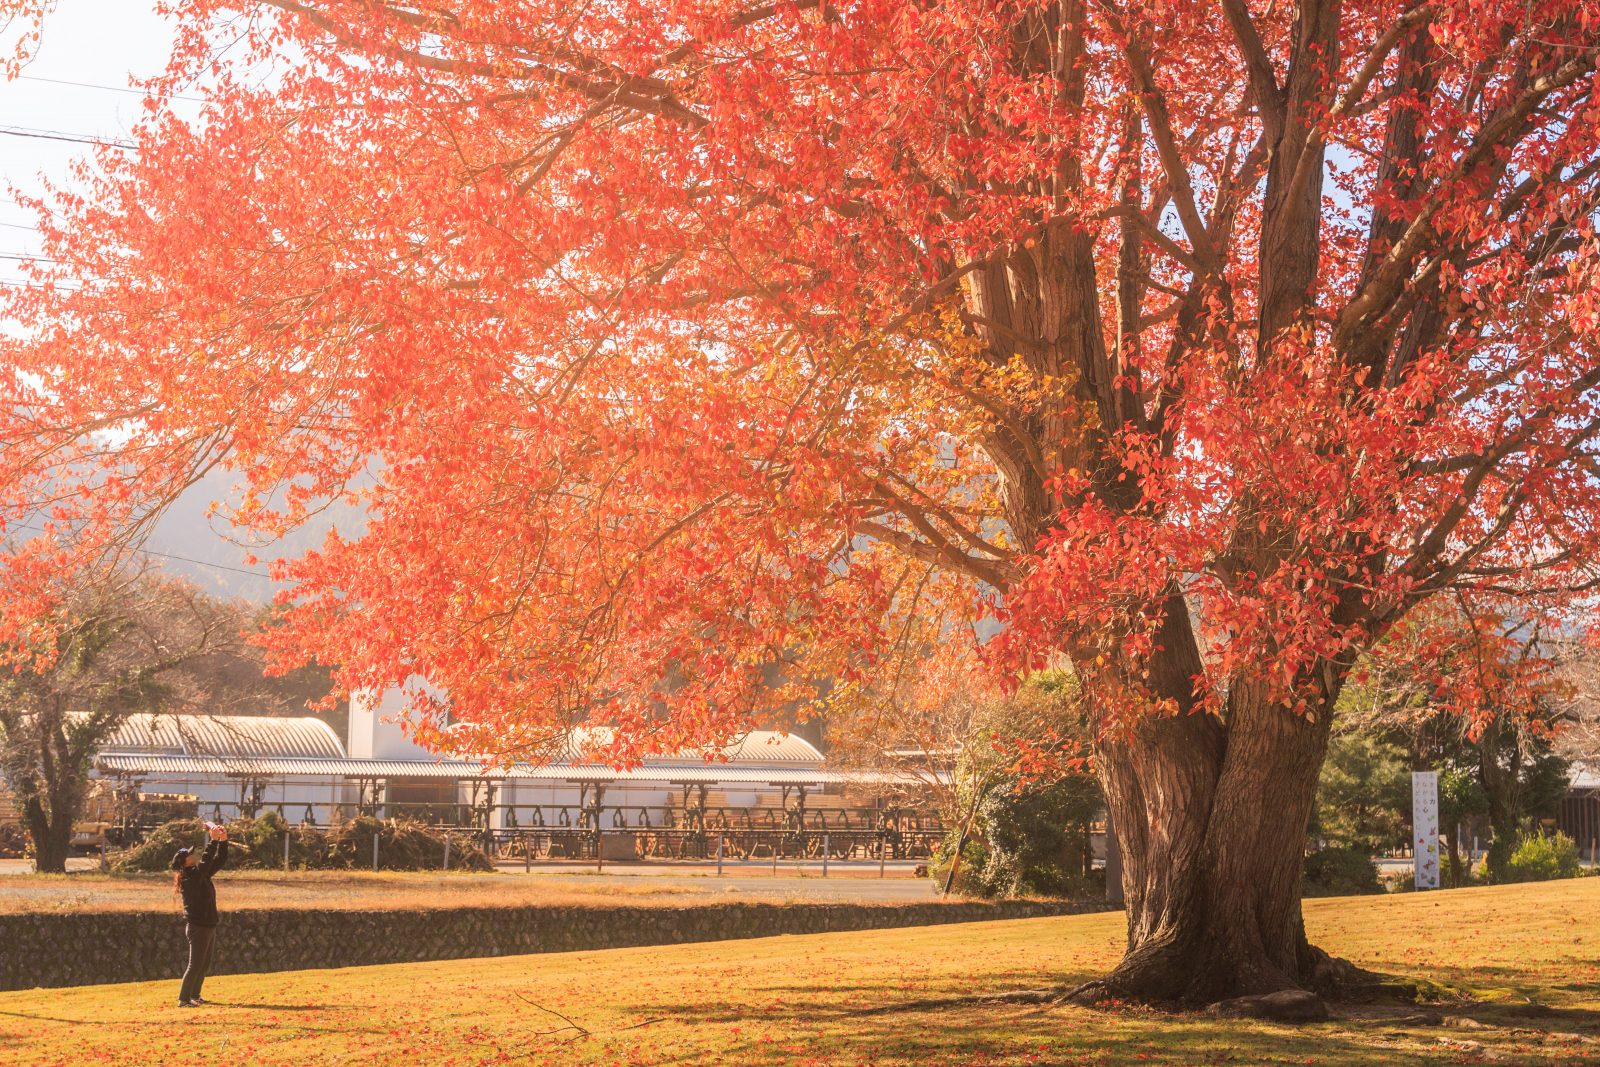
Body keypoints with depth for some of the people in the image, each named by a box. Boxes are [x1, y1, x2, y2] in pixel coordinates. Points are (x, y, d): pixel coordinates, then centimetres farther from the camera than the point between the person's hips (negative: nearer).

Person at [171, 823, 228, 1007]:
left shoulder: (202, 874, 8)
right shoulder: (190, 878, -17)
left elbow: (219, 861, 10)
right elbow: (206, 861, -30)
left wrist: (223, 841, -4)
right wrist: (214, 840, -29)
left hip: (208, 926, 9)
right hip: (198, 927, -9)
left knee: (205, 965, 16)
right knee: (195, 965, -7)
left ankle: (194, 995, 26)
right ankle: (184, 999, -2)